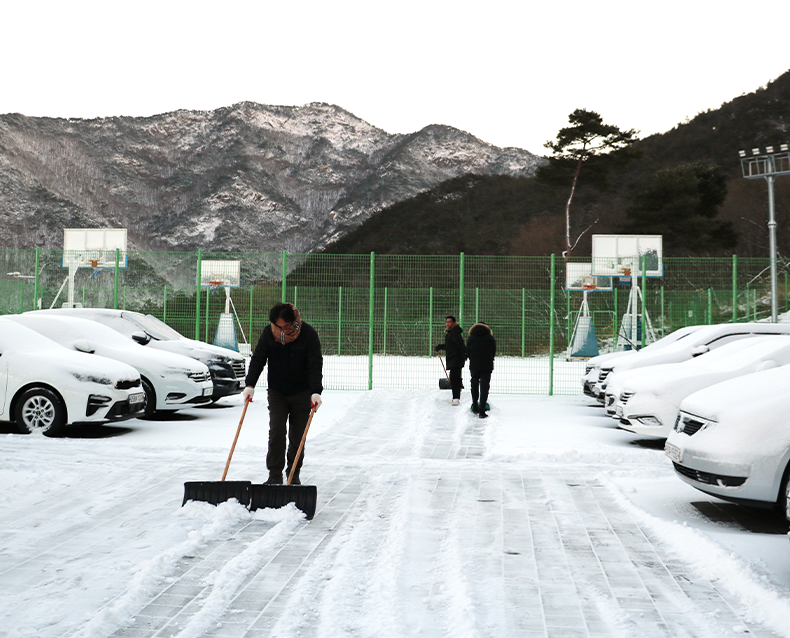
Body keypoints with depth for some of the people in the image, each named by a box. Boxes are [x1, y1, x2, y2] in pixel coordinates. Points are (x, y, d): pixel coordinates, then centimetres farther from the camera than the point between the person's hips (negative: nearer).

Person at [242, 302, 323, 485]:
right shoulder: (268, 333, -8)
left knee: (297, 436, 2)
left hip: (302, 393, -1)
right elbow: (258, 359, -1)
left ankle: (294, 475, 15)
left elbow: (315, 365, -16)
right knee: (276, 432, -10)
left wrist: (316, 392, -27)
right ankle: (275, 475, -5)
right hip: (276, 392, 1)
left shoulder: (308, 334, -15)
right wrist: (250, 385, -11)